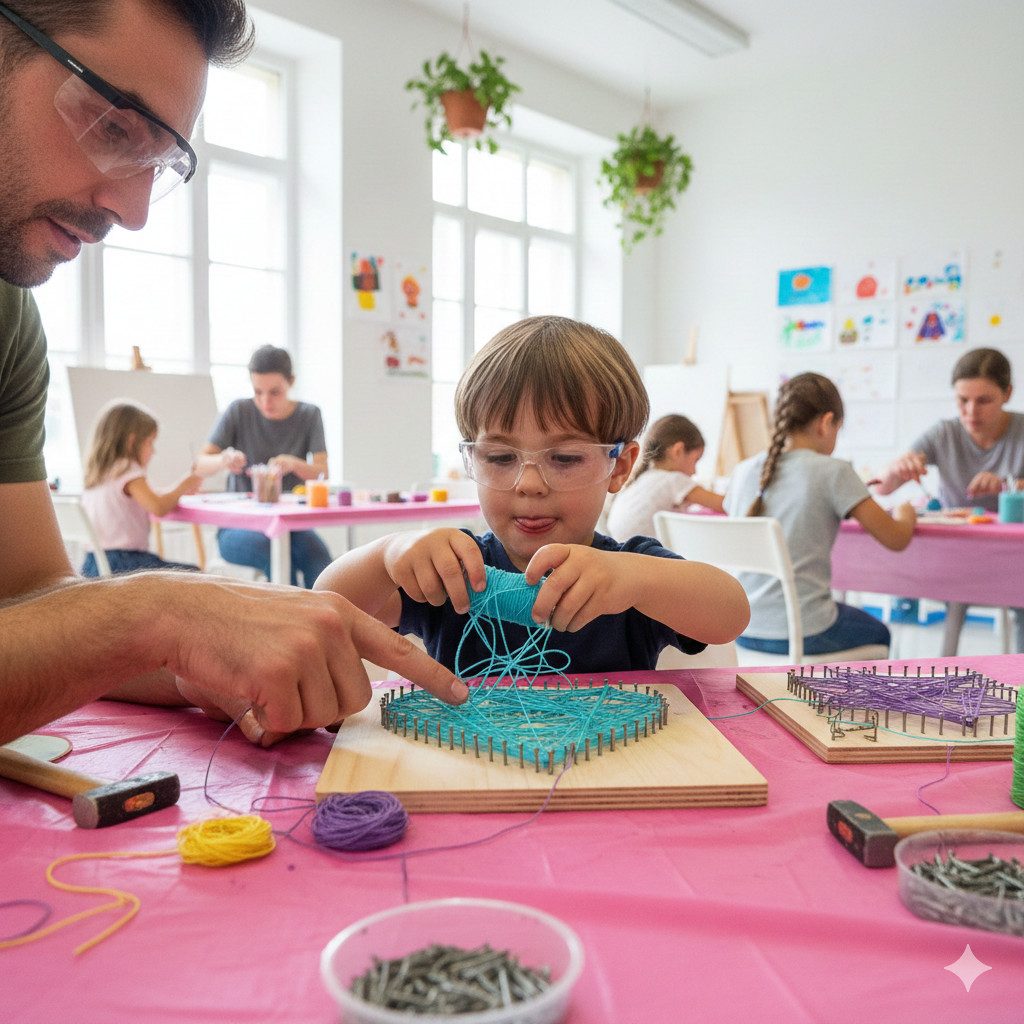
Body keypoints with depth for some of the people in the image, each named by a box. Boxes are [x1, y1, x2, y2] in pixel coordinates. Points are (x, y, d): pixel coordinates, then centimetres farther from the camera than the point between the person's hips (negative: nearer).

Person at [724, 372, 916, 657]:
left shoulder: (743, 471, 2)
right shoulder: (833, 472, -12)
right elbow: (896, 539, -8)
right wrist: (905, 515, 15)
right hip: (801, 634, -5)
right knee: (878, 633, 29)